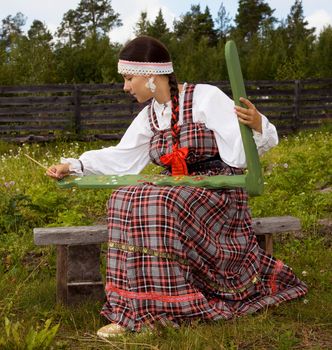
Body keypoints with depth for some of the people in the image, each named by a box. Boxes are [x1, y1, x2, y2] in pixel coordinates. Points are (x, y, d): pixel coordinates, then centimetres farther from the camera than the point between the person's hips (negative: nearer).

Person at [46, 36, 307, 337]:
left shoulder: (206, 97, -10)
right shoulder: (149, 116, 10)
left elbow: (240, 155, -14)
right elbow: (121, 157, 15)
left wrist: (258, 126, -35)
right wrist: (73, 165, 8)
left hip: (217, 190, -6)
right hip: (175, 192, 6)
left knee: (161, 204, -34)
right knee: (125, 201, -21)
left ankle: (157, 308, -26)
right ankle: (136, 307, -18)